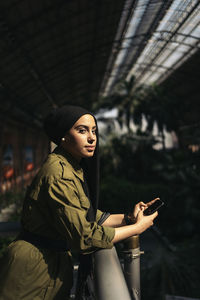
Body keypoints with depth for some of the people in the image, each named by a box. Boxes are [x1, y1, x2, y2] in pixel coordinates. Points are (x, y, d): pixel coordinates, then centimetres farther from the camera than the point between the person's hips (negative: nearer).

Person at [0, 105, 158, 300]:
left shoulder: (76, 169, 5)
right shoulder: (57, 174, -24)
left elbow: (90, 216, 8)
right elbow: (84, 236, -26)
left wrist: (128, 218, -4)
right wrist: (137, 227, -16)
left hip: (57, 265, 9)